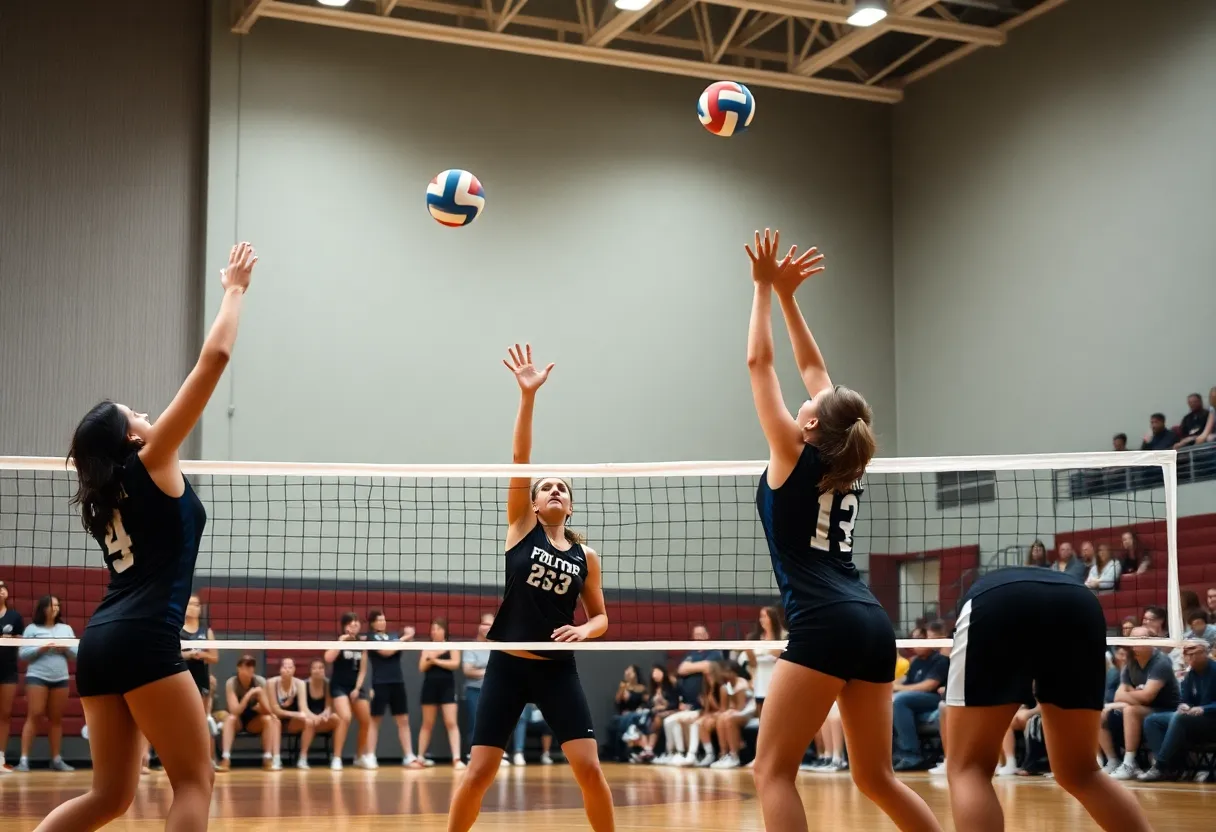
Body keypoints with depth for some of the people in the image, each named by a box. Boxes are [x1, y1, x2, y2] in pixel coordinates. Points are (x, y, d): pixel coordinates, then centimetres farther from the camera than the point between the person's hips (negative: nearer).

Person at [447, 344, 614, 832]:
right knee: (478, 773, -2)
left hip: (558, 670, 1)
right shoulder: (521, 527, 1)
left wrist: (585, 631, -11)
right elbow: (519, 459, -10)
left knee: (590, 770, -5)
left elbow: (601, 617, 13)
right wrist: (527, 395, -20)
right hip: (506, 666, -1)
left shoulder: (586, 556, 5)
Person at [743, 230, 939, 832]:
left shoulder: (796, 456, 1)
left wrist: (765, 288, 15)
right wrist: (787, 296, 30)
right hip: (871, 624, 8)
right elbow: (812, 367, 27)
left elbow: (759, 363, 7)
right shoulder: (844, 462, 16)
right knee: (876, 777, 14)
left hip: (823, 624, -8)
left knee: (772, 772, -6)